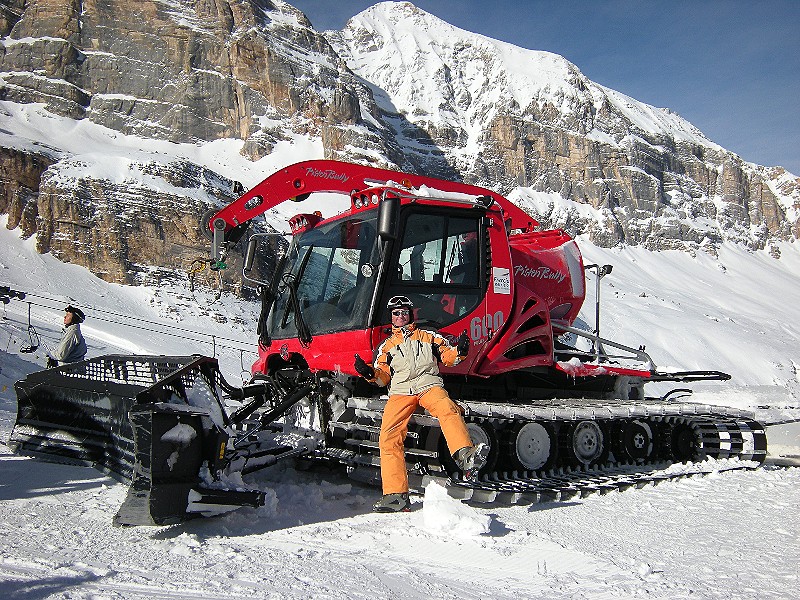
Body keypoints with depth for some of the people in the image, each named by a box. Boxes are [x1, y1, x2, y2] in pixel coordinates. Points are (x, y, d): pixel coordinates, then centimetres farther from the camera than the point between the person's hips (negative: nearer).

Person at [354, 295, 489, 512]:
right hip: (400, 392, 1)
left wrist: (459, 351, -4)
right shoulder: (387, 346, 28)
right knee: (388, 437, -20)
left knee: (448, 409, -36)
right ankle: (395, 495, -21)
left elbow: (447, 356, 18)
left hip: (429, 385, -1)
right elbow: (383, 376, 21)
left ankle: (466, 458, -54)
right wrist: (370, 373, -1)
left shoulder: (428, 337, 25)